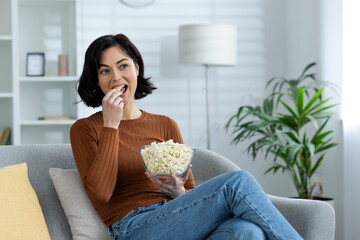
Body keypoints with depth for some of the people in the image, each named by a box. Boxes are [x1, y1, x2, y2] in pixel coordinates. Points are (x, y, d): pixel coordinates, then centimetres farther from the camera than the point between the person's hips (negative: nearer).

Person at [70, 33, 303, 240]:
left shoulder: (165, 125, 19)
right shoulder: (85, 129, 8)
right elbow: (100, 193, -9)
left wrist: (179, 192, -5)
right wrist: (110, 125, -7)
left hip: (179, 220, 5)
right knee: (238, 181, -25)